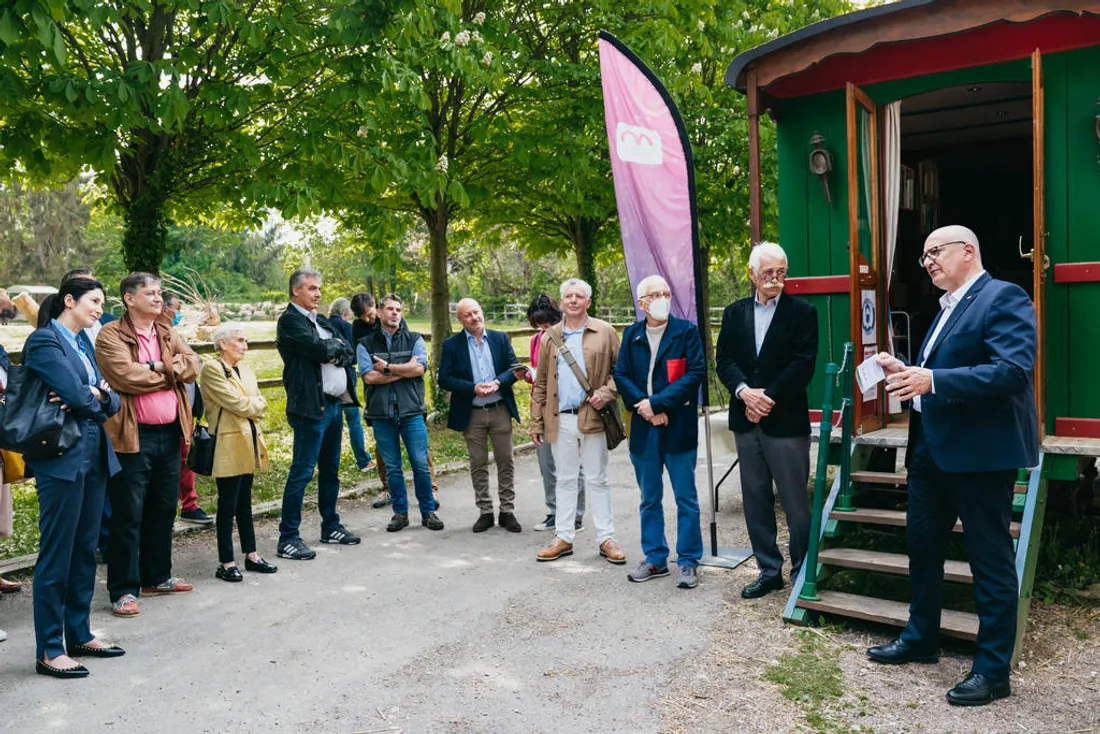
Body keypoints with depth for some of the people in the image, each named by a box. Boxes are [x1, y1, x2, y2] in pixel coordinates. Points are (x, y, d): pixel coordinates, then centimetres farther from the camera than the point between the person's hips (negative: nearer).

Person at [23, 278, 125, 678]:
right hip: (62, 459, -8)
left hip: (94, 457, 8)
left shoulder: (83, 345, 16)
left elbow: (112, 400, 9)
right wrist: (97, 397, -1)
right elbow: (77, 396, -21)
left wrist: (95, 397, -11)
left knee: (85, 550, 14)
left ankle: (79, 634, 25)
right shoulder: (44, 340, -10)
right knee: (56, 555, 0)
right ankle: (49, 651, 10)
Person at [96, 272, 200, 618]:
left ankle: (156, 576, 30)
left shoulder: (168, 333, 13)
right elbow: (127, 375, -20)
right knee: (128, 515, 0)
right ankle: (124, 589, 9)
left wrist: (159, 367, -14)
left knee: (163, 510, 16)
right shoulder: (111, 335, -7)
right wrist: (169, 372, -6)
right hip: (133, 436, -7)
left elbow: (192, 365, 1)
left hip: (169, 433, 7)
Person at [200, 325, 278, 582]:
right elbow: (236, 402, -15)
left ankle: (251, 555, 22)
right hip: (228, 445, -8)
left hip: (248, 443, 8)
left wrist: (250, 407, -8)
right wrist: (255, 405, 0)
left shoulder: (245, 370, 16)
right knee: (228, 505, -1)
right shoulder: (211, 369, -9)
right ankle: (226, 563, 7)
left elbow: (260, 404, 11)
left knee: (244, 503, 15)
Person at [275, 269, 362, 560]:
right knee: (302, 472, -5)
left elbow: (349, 353, 10)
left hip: (334, 404, 9)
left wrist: (332, 351, -9)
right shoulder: (289, 320, -8)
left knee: (331, 470, 16)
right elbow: (320, 350, -20)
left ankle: (330, 527, 28)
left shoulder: (321, 320, 18)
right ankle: (288, 538, 2)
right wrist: (337, 348, 0)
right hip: (311, 405, -8)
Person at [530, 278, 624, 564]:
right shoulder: (550, 337, 11)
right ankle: (563, 538, 18)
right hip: (560, 420, 3)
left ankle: (606, 539, 13)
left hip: (593, 418, -2)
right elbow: (541, 383, 11)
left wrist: (606, 393, -15)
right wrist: (536, 422, 6)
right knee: (565, 480, 10)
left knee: (597, 480, 5)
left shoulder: (605, 332, 3)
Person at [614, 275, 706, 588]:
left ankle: (688, 562, 14)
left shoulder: (686, 331, -3)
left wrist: (657, 402, -16)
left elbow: (696, 373, -11)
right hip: (643, 428, 4)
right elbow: (620, 375, 3)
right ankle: (655, 559, 25)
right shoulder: (632, 334, 7)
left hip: (679, 427, -3)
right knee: (649, 499, 13)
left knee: (686, 498, 3)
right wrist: (644, 407, -11)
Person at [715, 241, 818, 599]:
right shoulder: (735, 312, 11)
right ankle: (768, 570, 22)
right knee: (755, 499, 10)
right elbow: (724, 358, 4)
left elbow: (803, 365, -9)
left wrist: (767, 397, -14)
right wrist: (745, 392, -13)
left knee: (795, 501, 2)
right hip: (746, 420, 4)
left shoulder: (802, 312, -1)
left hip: (786, 420, -4)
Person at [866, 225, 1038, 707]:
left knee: (990, 560, 3)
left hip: (980, 451, -9)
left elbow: (1013, 371, -24)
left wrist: (933, 381, -30)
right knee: (921, 545, 18)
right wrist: (906, 372, 4)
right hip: (931, 449, 10)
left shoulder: (1003, 298, -11)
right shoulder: (948, 307, 17)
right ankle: (919, 640, 35)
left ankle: (993, 671, 15)